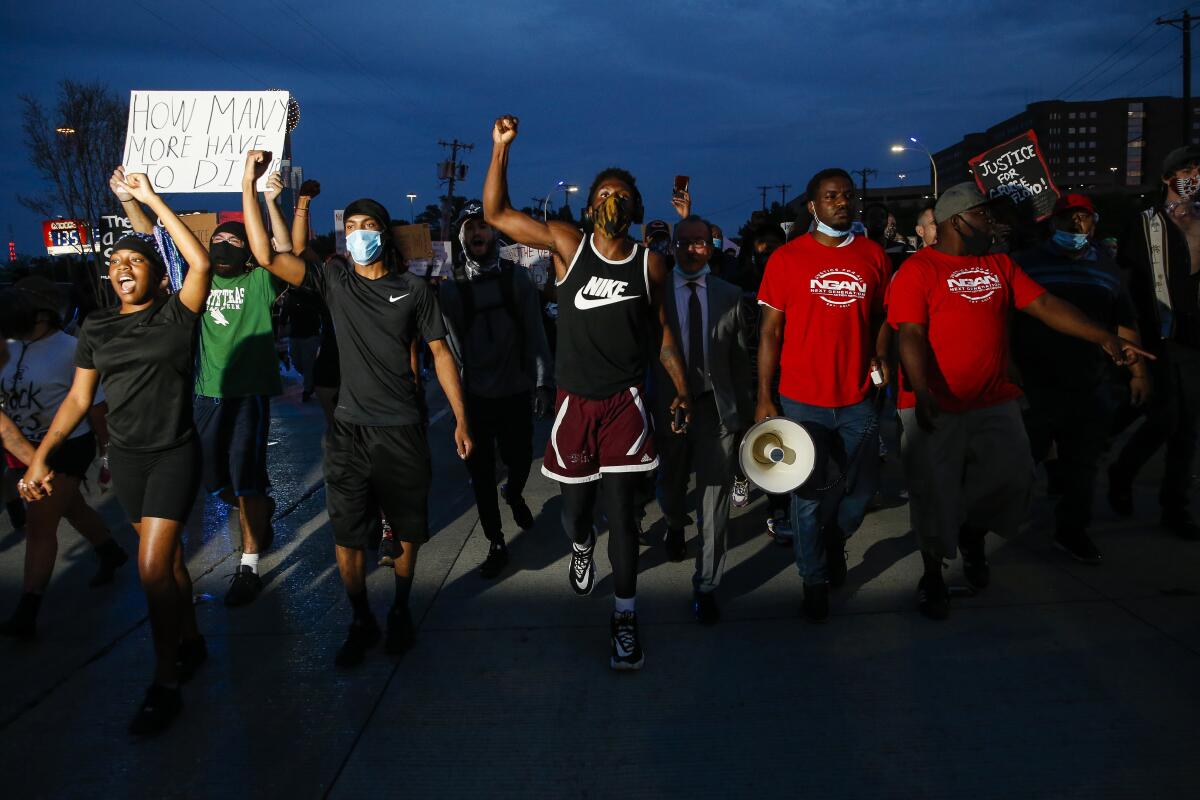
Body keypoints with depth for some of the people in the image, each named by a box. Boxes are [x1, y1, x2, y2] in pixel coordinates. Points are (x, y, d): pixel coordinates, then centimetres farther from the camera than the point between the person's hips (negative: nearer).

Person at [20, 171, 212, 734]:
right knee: (166, 556, 16)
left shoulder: (176, 314, -6)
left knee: (153, 567, -10)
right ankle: (191, 641, 36)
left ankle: (165, 685, 3)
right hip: (125, 456, 5)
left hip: (174, 454, -5)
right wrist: (42, 454, -4)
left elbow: (200, 261, -22)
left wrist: (150, 199, -17)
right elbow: (78, 398, 7)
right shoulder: (96, 329, 6)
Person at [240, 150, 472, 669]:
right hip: (348, 431, 1)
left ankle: (400, 612, 31)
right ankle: (361, 622, 23)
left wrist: (461, 418, -2)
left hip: (402, 430, 0)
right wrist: (249, 184, -13)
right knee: (347, 536, 5)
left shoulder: (414, 290, 2)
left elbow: (440, 354, 3)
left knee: (407, 531, 10)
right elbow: (266, 255, -7)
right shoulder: (334, 282, 3)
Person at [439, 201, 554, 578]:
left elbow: (534, 333, -4)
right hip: (473, 396, 0)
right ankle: (496, 543, 21)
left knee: (520, 459, 14)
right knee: (481, 473, 5)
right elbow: (453, 344, -4)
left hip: (516, 392, 0)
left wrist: (543, 381, -12)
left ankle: (515, 495, 50)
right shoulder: (451, 288, -1)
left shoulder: (516, 278, -1)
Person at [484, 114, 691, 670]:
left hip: (625, 401, -1)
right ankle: (581, 547, 51)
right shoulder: (568, 244, -3)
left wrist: (682, 390, 5)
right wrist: (501, 147, -12)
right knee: (575, 505, 14)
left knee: (622, 511, -2)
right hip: (574, 401, 1)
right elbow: (495, 213, -5)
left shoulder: (651, 264, 0)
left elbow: (662, 331, 10)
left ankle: (625, 615, 11)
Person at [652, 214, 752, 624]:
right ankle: (675, 527, 55)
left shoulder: (730, 296, 1)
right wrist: (647, 409, -4)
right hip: (669, 405, 1)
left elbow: (741, 359, 3)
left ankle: (706, 586, 12)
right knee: (671, 488, 21)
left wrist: (743, 413, 2)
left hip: (717, 409, 0)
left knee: (714, 500, 0)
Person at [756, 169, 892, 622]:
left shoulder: (873, 255, 5)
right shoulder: (787, 258, -4)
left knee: (862, 489, 13)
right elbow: (770, 331, -3)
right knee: (809, 496, 6)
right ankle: (814, 580, 27)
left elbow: (881, 318, 14)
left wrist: (881, 357, -5)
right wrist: (764, 398, -6)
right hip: (802, 400, -3)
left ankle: (835, 541, 44)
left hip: (857, 398, 3)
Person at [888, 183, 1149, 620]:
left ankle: (974, 534, 30)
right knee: (935, 494, 1)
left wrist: (1105, 338, -3)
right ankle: (932, 575, 22)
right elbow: (911, 337, -15)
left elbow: (1045, 305, 7)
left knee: (1012, 477, -1)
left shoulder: (1000, 265, 12)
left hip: (995, 403, 5)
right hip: (935, 408, -5)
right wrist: (922, 392, -28)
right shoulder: (918, 270, -7)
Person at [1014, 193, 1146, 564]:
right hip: (1035, 387, -4)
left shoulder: (1105, 267, 11)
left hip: (1090, 389, 4)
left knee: (1082, 465, 12)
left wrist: (1138, 371, 12)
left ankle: (1071, 531, 27)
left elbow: (1125, 323, 16)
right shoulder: (1028, 263, -2)